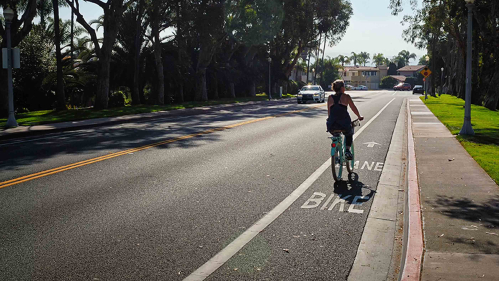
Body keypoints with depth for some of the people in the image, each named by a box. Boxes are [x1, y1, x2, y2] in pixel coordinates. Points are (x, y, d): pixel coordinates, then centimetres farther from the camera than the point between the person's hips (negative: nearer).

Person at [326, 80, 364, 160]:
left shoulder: (330, 98, 10)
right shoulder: (346, 96, 2)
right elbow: (354, 108, 12)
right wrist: (359, 117, 29)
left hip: (331, 126, 3)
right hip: (344, 124, -2)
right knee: (349, 133, 31)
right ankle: (347, 150, 11)